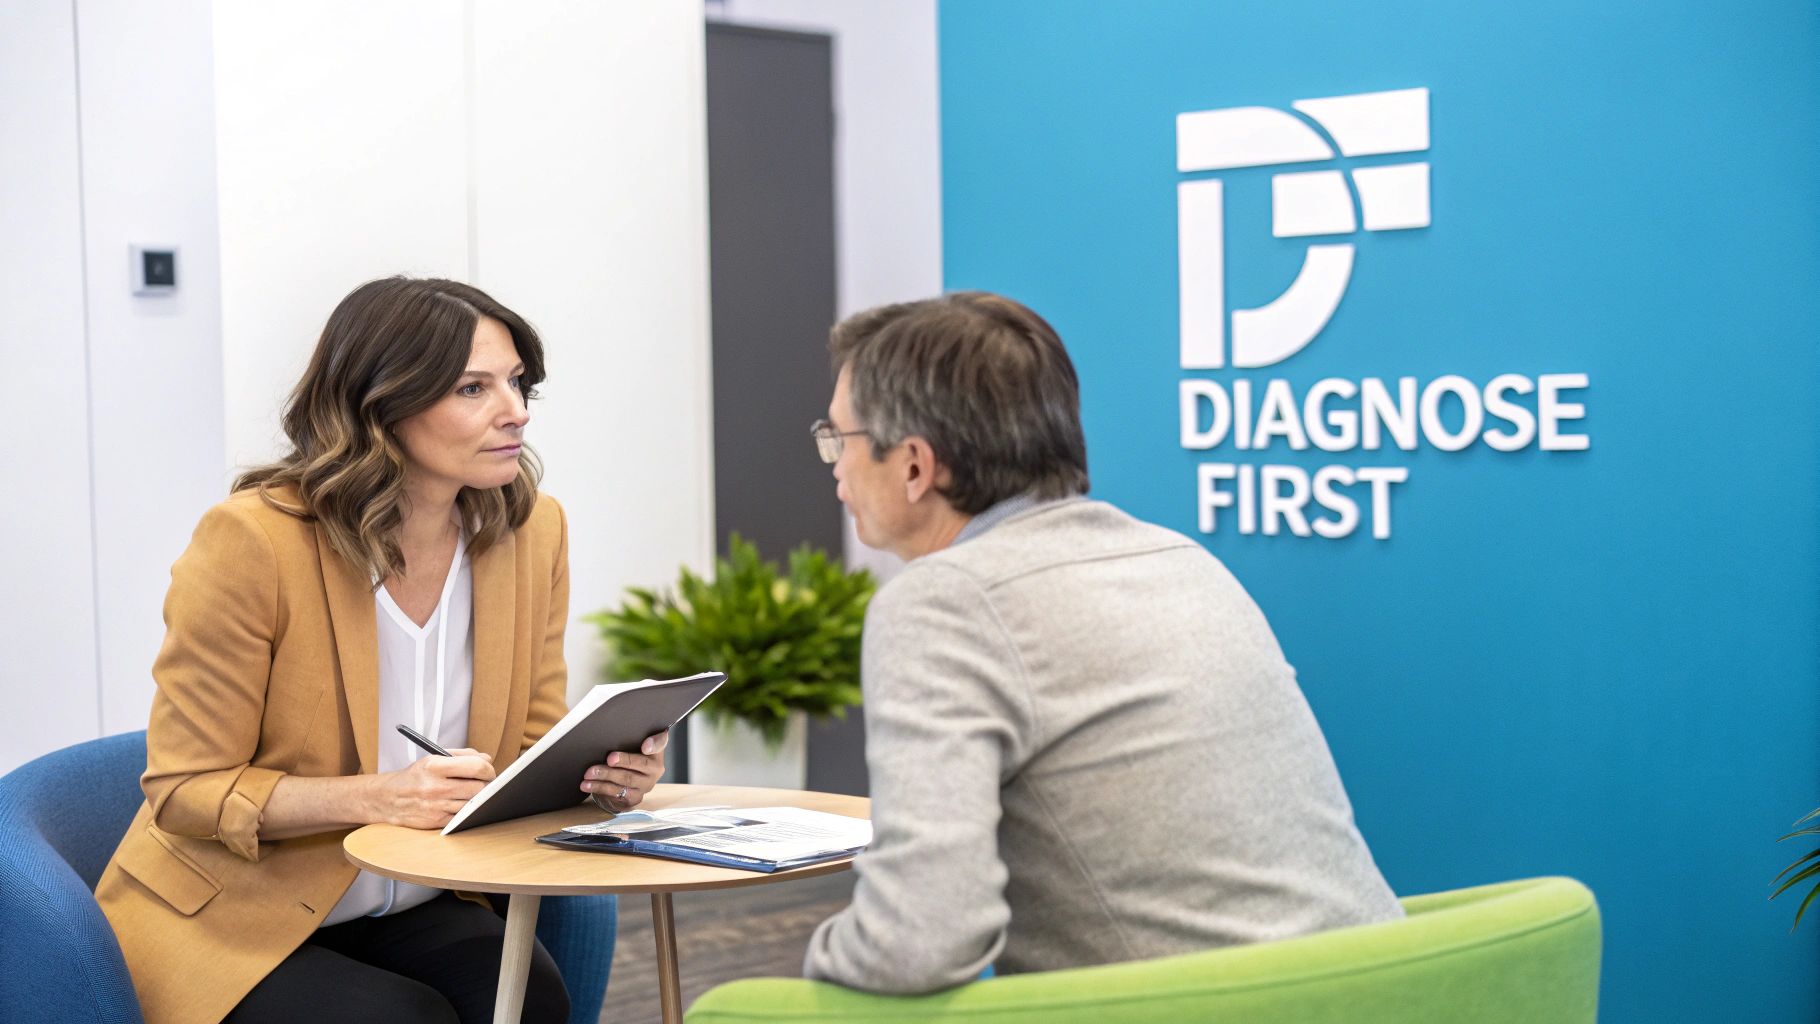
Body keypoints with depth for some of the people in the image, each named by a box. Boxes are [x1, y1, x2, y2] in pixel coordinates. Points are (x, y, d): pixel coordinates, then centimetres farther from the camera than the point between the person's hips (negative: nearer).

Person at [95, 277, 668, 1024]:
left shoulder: (532, 529, -4)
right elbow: (185, 789, -14)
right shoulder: (252, 539, -19)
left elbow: (531, 750, 6)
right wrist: (378, 798, -29)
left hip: (410, 909, 4)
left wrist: (597, 769, -18)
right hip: (232, 919, -4)